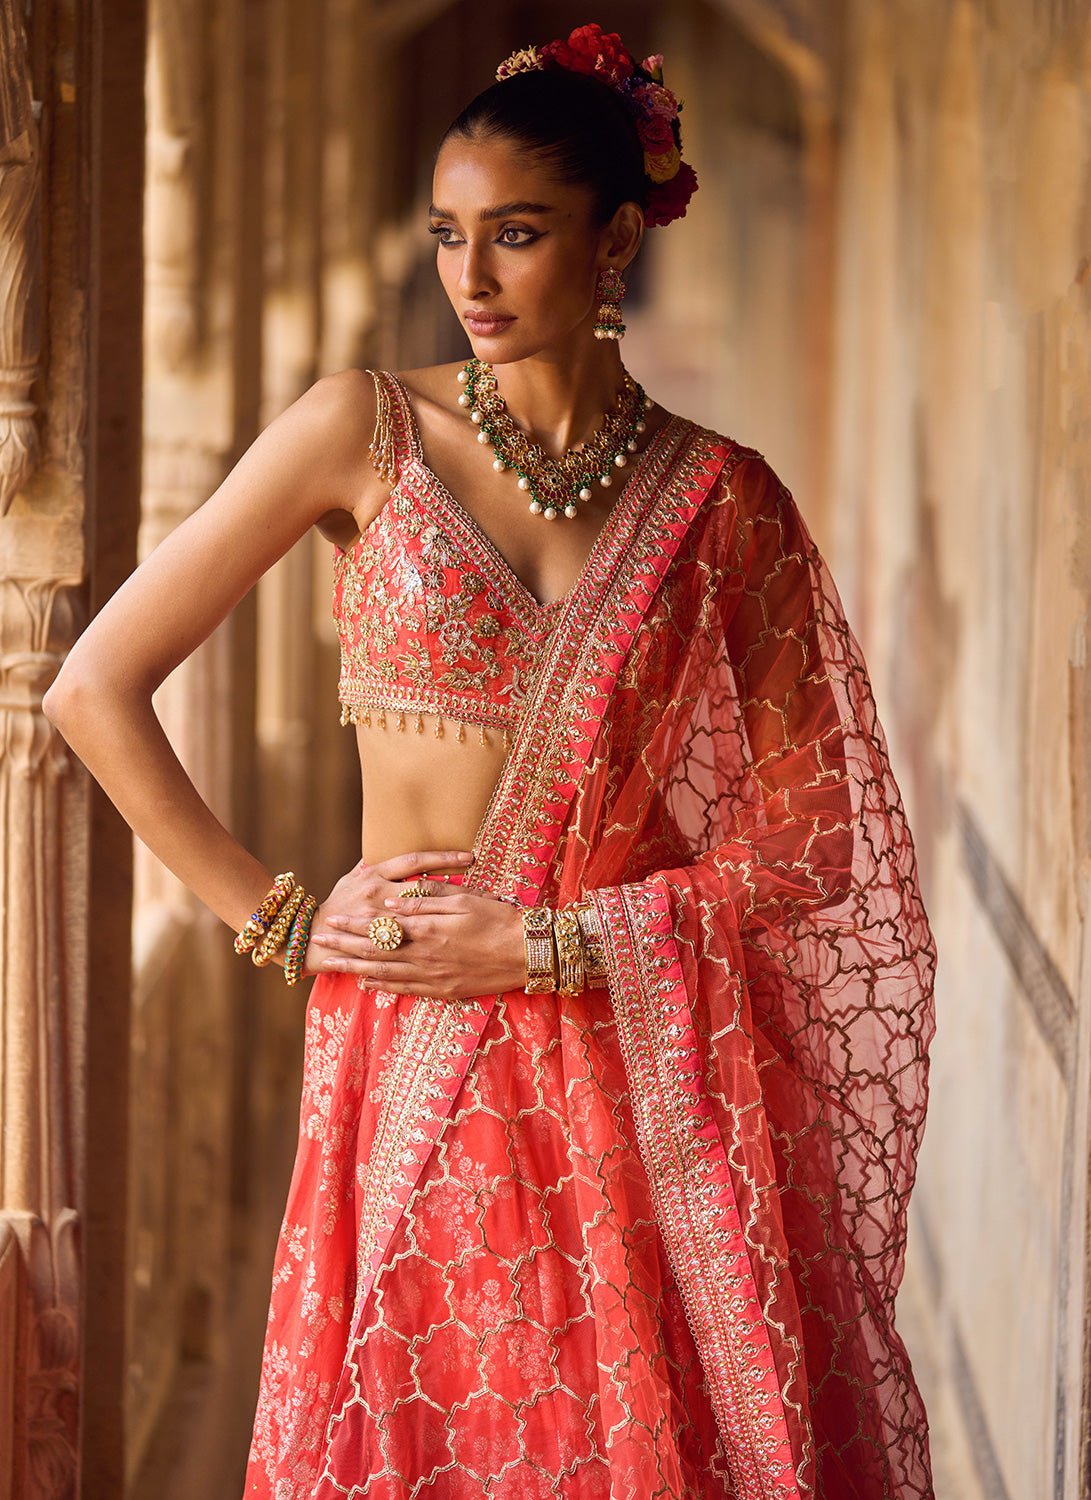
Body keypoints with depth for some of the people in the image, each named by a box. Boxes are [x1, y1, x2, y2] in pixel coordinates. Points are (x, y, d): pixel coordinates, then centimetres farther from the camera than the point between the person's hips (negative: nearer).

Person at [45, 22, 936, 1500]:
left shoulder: (721, 499, 2)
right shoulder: (367, 431, 0)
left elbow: (814, 842, 0)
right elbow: (97, 687, 0)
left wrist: (545, 943, -9)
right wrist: (282, 920, -3)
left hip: (650, 1070, 0)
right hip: (413, 1059, 0)